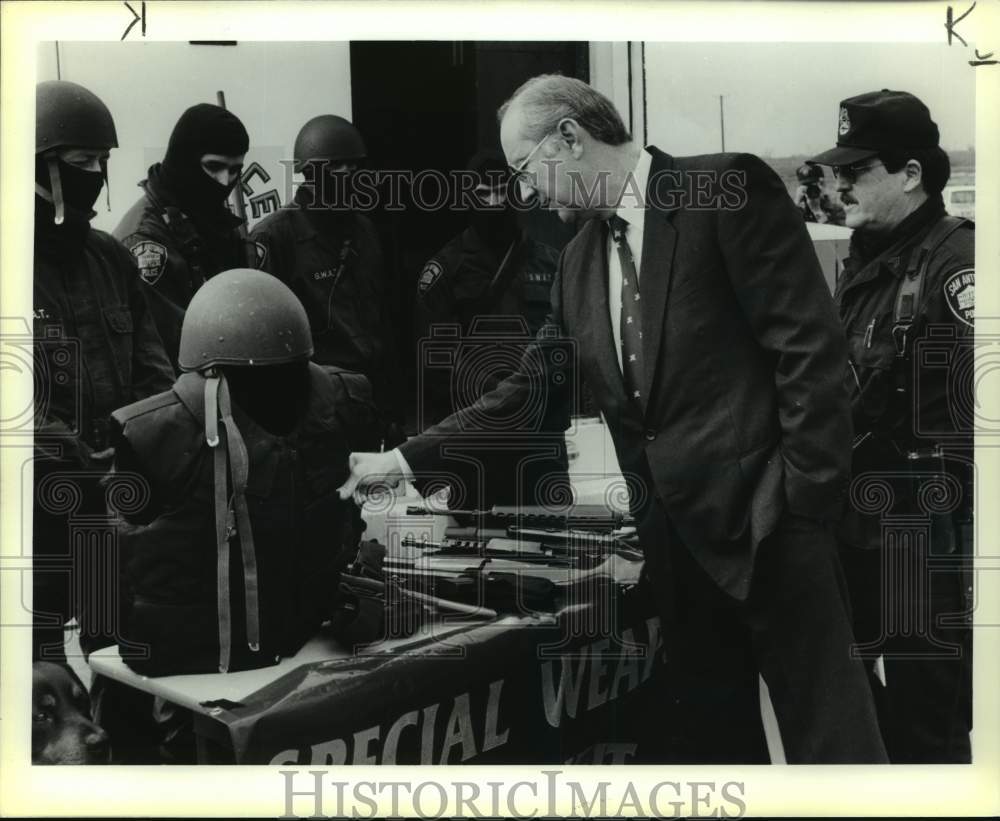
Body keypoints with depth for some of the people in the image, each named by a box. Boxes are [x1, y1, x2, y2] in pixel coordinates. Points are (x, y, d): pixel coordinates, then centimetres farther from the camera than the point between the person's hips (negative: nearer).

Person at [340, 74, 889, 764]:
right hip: (673, 530, 7)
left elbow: (811, 347, -11)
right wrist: (407, 458, 13)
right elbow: (528, 388, 16)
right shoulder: (581, 258, 14)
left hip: (764, 522, -6)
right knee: (707, 727, 15)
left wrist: (804, 501, -14)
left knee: (828, 735, -1)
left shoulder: (728, 189, -8)